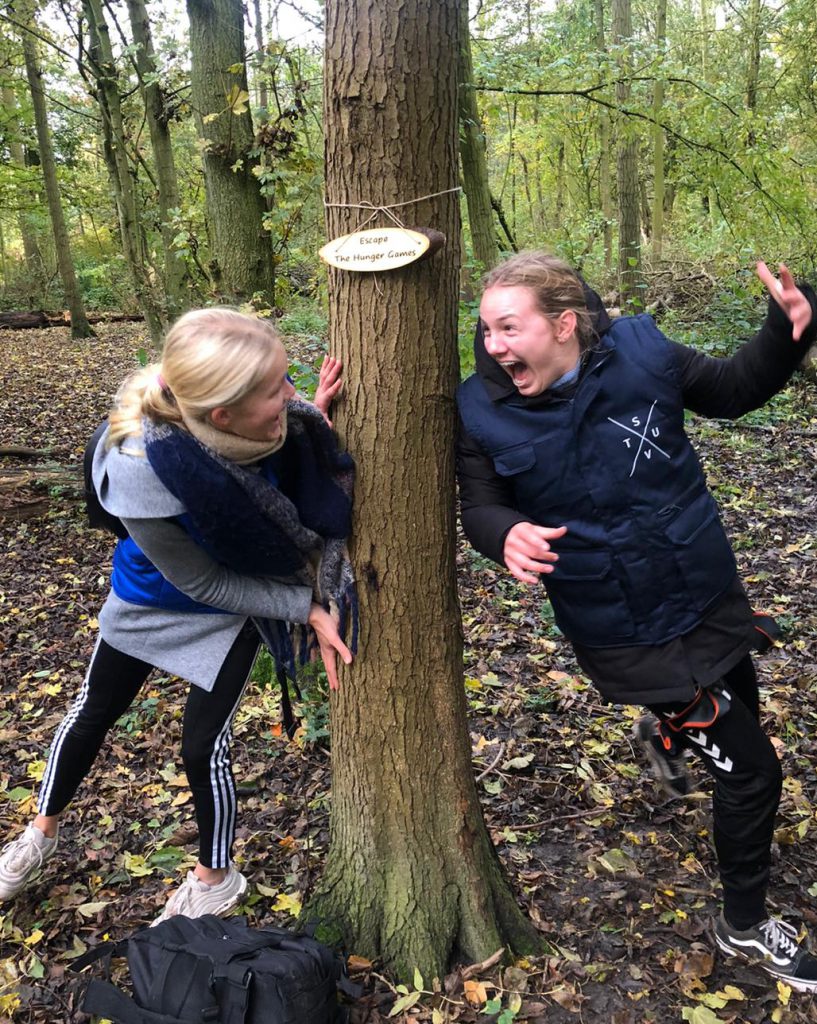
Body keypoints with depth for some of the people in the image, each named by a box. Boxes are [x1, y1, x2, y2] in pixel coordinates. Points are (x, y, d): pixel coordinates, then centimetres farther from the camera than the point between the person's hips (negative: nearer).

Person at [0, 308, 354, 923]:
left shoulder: (273, 409, -33)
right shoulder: (139, 472, -41)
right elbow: (203, 583, -26)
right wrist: (308, 609, -25)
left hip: (237, 603, 1)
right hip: (156, 593, -1)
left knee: (203, 744, 4)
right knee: (94, 712, 20)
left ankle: (216, 878, 34)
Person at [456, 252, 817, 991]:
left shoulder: (640, 350, -13)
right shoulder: (484, 411, -17)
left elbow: (735, 389, 1)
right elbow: (480, 509, -9)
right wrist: (506, 535, -32)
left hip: (709, 597, 4)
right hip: (625, 632, -4)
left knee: (740, 727, 28)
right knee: (750, 767, 1)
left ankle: (677, 728, 67)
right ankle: (745, 924, 29)